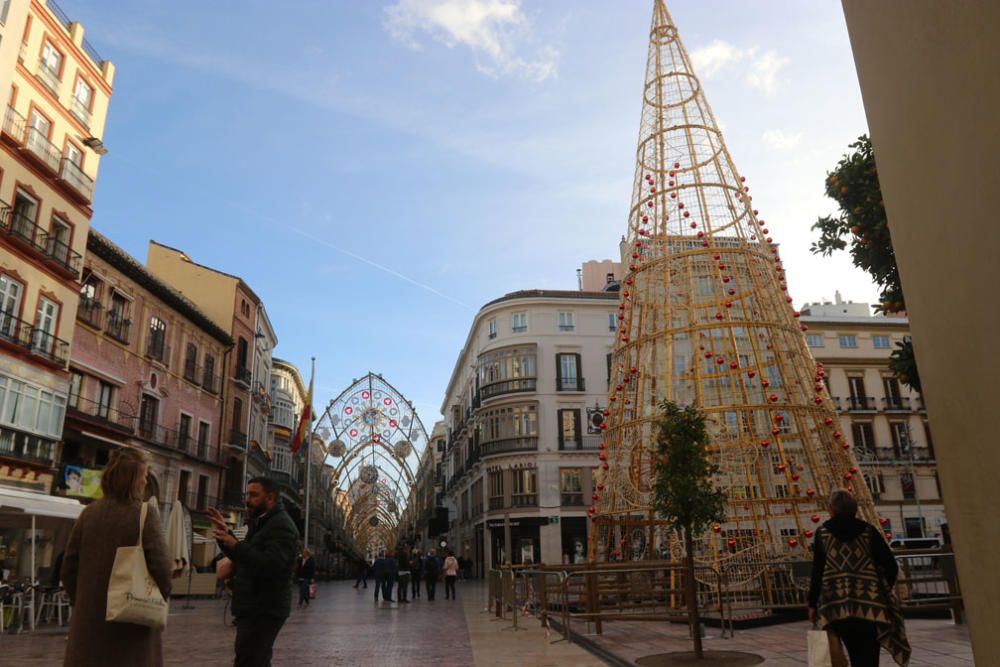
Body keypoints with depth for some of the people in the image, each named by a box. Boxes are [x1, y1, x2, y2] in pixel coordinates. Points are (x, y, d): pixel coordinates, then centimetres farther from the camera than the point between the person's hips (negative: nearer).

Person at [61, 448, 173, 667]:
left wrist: (80, 602, 19)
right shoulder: (145, 513, -11)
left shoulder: (89, 513, 2)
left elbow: (68, 569, 6)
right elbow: (160, 567, -16)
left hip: (91, 617, 4)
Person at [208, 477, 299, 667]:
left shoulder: (281, 525, -15)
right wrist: (226, 533, 8)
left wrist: (235, 545, -30)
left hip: (264, 610, -11)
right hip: (256, 608, 11)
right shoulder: (261, 522, 18)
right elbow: (244, 557, 20)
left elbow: (271, 564, -28)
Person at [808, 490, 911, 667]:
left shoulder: (822, 532, 3)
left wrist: (813, 604, 7)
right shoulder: (868, 531, 5)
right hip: (870, 604, 0)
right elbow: (891, 566, 1)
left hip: (838, 606, 1)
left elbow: (817, 572, 0)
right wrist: (883, 590, 18)